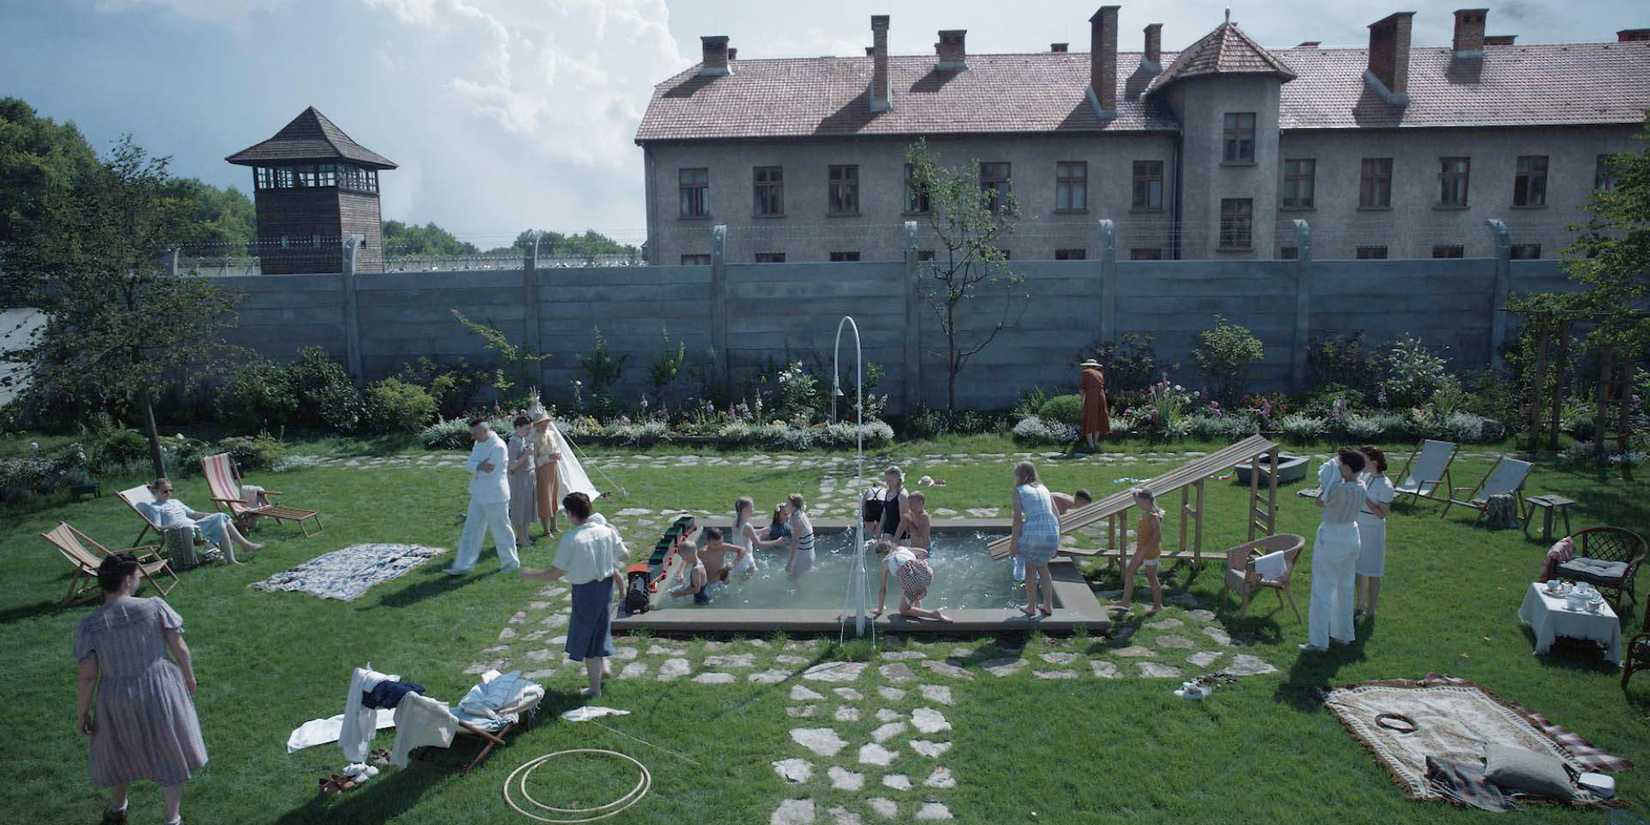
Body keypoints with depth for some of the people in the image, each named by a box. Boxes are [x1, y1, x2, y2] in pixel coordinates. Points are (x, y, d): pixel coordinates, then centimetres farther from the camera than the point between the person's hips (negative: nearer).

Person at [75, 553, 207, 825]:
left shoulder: (88, 626, -10)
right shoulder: (155, 607, -13)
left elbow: (87, 676, -10)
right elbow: (180, 649, -9)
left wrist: (81, 713, 4)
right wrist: (189, 678, 8)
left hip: (117, 700, 2)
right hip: (160, 693, -1)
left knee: (121, 754, 28)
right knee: (170, 755, 17)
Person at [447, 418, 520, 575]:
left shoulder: (498, 447, -22)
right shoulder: (480, 443, 7)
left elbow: (489, 470, -25)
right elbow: (469, 464, -2)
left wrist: (476, 467, -11)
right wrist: (481, 466, -20)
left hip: (494, 497, -9)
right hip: (478, 496, 9)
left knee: (501, 530, 6)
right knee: (471, 531, 12)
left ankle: (511, 562, 23)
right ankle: (463, 566, 20)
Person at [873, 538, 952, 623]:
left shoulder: (885, 561, 22)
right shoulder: (902, 549, 30)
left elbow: (883, 589, 22)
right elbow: (924, 552, 33)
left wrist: (879, 610, 29)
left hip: (909, 579, -5)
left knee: (904, 611, 18)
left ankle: (933, 614, 0)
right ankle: (918, 608, 32)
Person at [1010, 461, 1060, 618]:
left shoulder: (1019, 490, 5)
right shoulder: (1043, 489, 19)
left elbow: (1018, 517, -6)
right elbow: (1057, 516, 16)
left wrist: (1013, 542, -4)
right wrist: (1056, 540, 23)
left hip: (1032, 532, -4)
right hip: (1051, 533, 4)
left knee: (1030, 569, 19)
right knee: (1042, 567, 27)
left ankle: (1031, 607, 26)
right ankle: (1048, 606, 26)